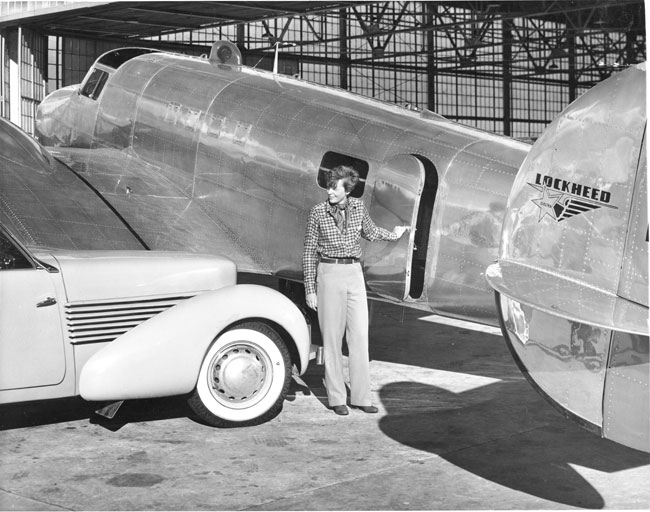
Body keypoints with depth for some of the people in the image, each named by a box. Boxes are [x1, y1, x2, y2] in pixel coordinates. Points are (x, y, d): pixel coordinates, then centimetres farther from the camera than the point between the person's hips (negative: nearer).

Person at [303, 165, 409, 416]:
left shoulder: (358, 206, 3)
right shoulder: (318, 212, -5)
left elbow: (369, 231, 25)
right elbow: (309, 252, 0)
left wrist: (393, 234, 36)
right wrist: (310, 289, -3)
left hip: (355, 274, 3)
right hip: (329, 274, -3)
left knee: (360, 336, 2)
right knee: (332, 337, 1)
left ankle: (360, 396, 10)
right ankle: (336, 398, 9)